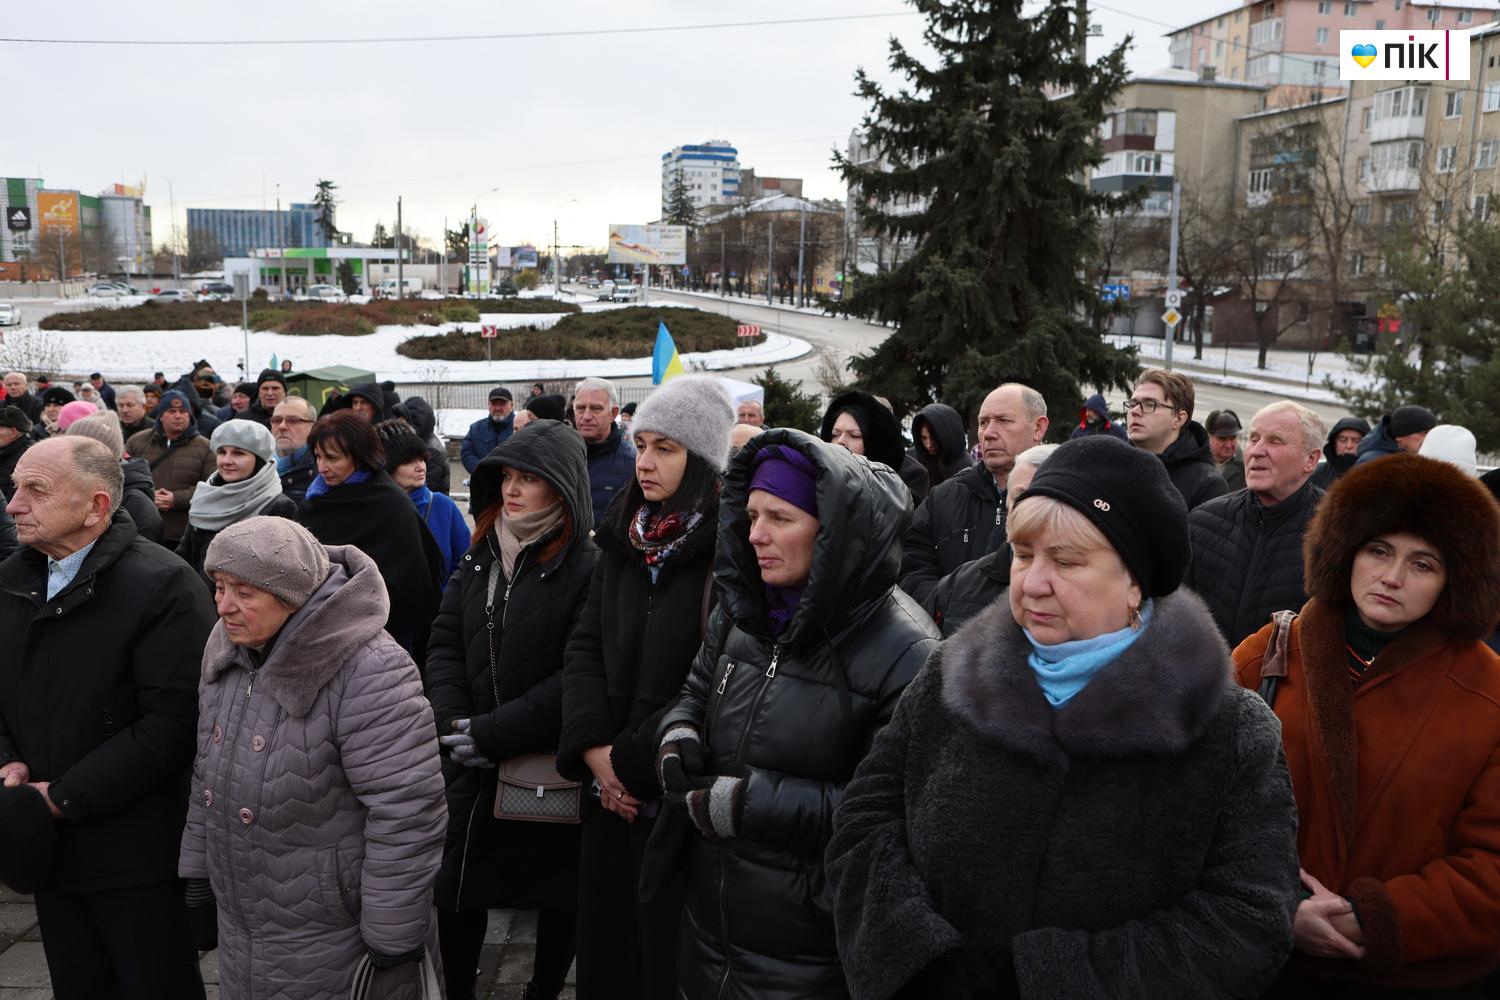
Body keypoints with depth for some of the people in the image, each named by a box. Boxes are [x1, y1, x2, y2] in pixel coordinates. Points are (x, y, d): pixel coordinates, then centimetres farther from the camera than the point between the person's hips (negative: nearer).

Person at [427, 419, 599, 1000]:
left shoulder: (587, 568, -14)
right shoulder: (480, 556, 7)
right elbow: (444, 644, 6)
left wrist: (494, 733, -19)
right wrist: (454, 723, -11)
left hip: (550, 771, -5)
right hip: (471, 767, 5)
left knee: (556, 895, 12)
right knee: (455, 888, 14)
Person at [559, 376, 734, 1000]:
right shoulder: (625, 537, 8)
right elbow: (586, 644, 5)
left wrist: (635, 760, -15)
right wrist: (593, 746, -9)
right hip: (612, 789, 6)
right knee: (603, 948, 19)